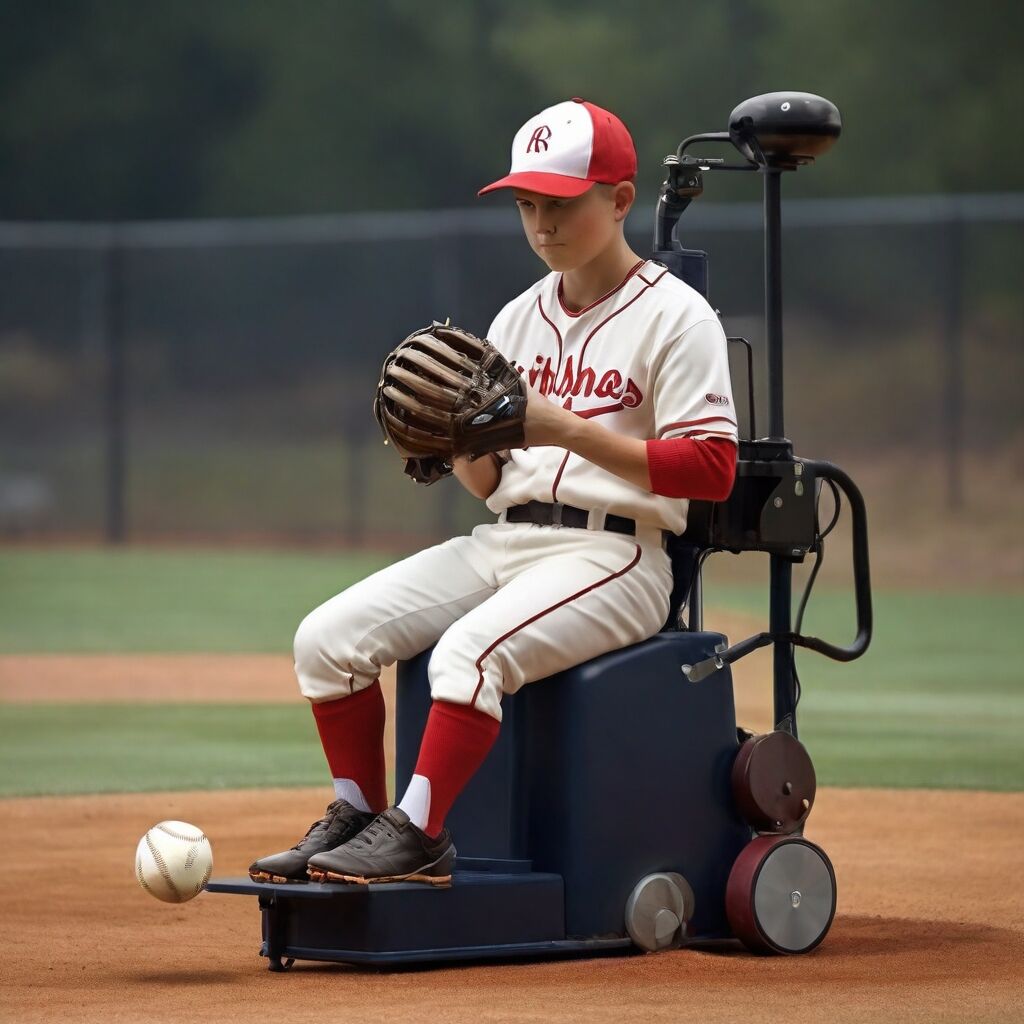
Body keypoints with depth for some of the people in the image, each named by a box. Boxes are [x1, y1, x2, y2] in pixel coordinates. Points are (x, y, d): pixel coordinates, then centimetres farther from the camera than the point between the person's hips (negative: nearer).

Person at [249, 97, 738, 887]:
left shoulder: (674, 316, -5)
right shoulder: (520, 318, 16)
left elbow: (711, 469, -15)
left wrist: (566, 430, -21)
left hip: (611, 554, -7)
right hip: (502, 543, 7)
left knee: (471, 648, -34)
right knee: (329, 636, -9)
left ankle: (415, 835, -28)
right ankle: (357, 816, 0)